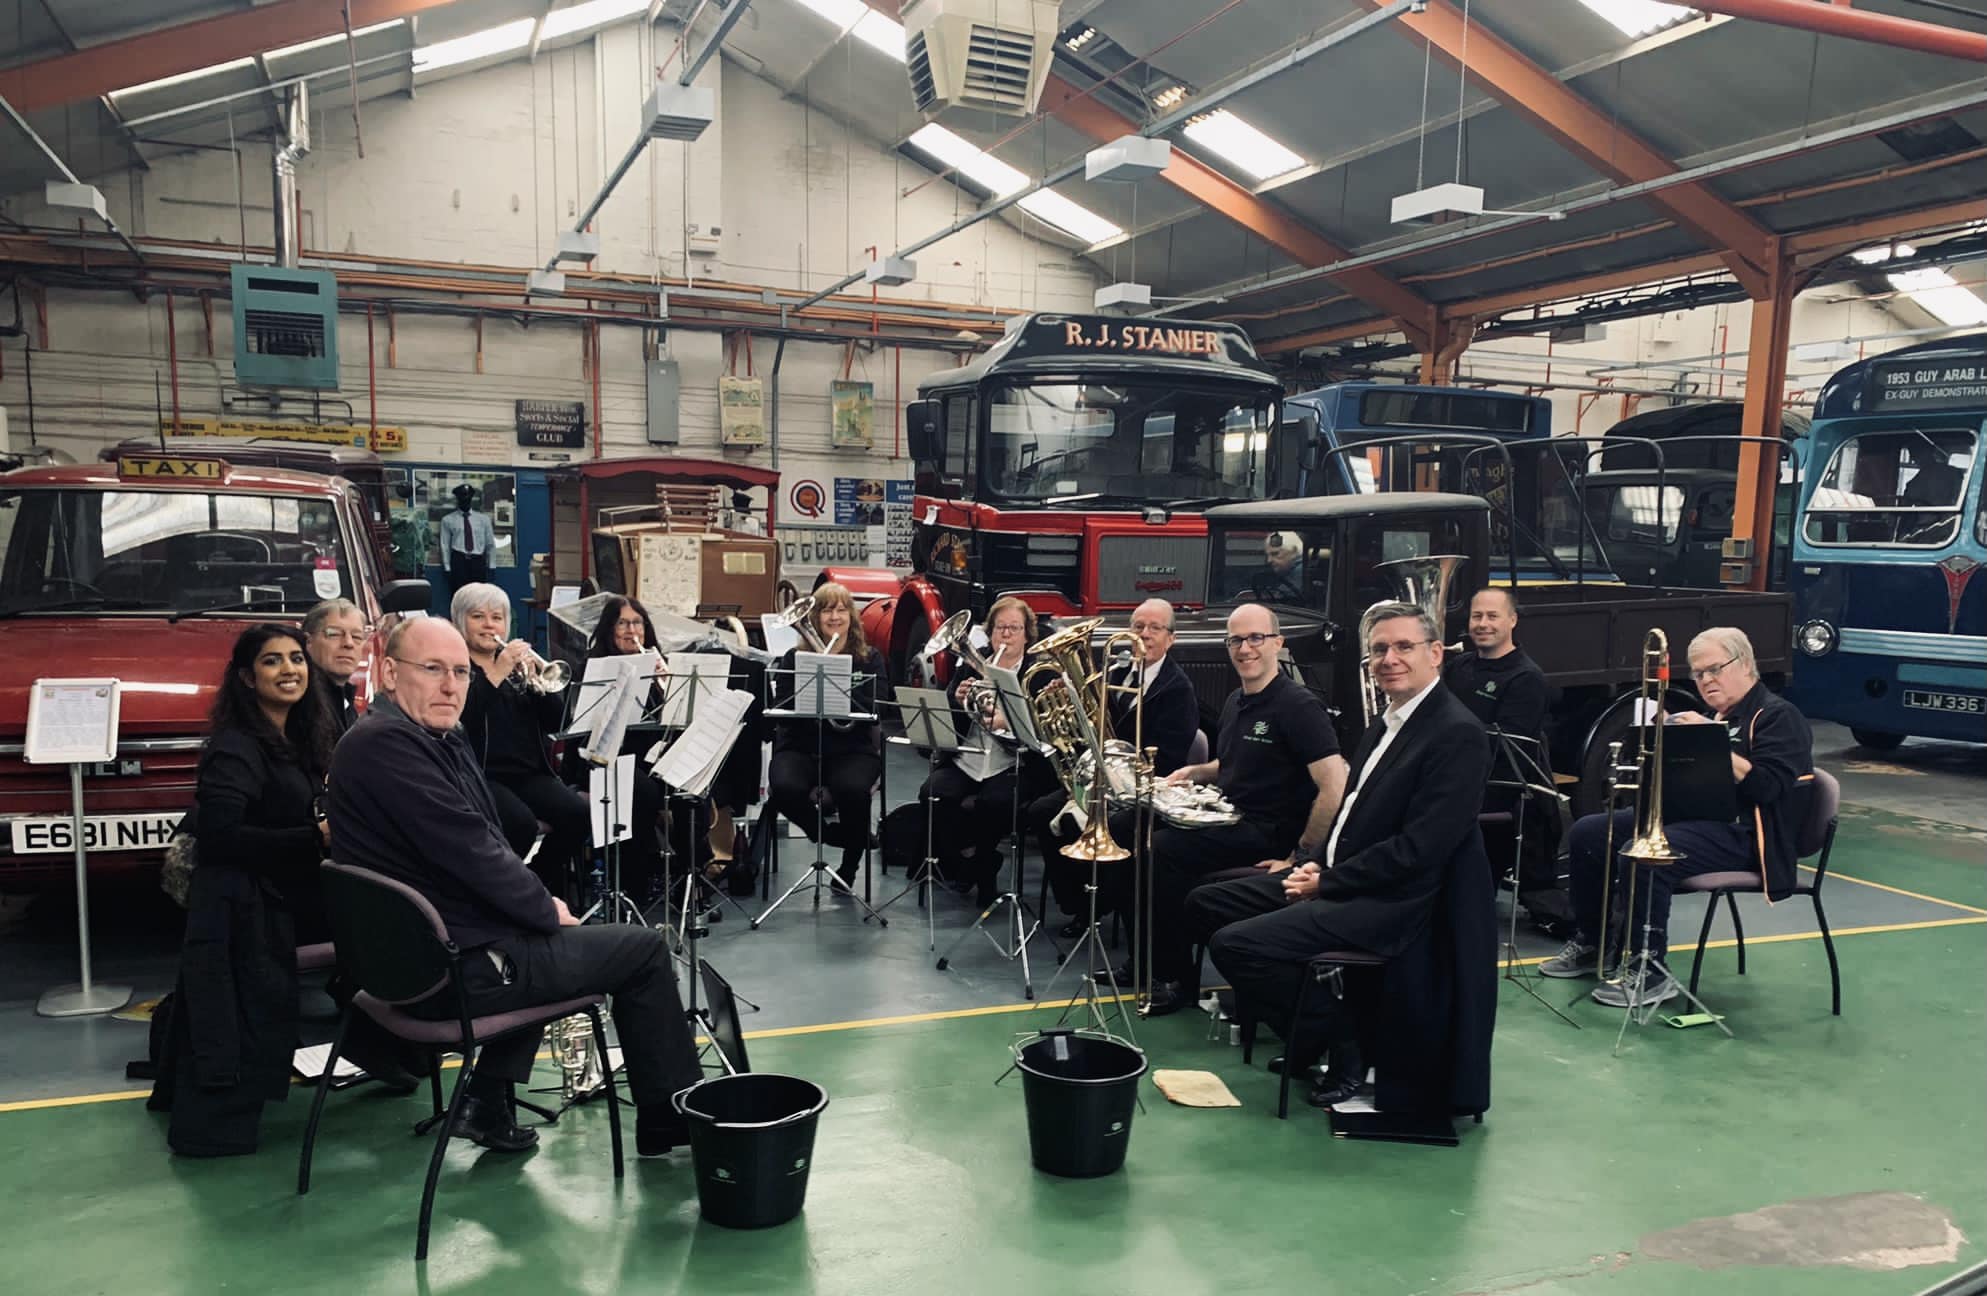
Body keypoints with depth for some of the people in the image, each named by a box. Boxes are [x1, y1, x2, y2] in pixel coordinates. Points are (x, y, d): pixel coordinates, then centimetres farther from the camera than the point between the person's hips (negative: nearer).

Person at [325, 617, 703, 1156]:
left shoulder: (439, 739, 11)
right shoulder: (386, 743, -20)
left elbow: (485, 843, 15)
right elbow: (470, 851, -23)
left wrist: (539, 903, 1)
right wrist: (548, 911, -10)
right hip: (455, 971, -10)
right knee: (646, 947, -1)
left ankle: (486, 1102, 25)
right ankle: (670, 1124, 12)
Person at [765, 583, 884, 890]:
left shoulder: (869, 659, 6)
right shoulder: (795, 658, 8)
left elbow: (874, 710, -7)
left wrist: (840, 692, -21)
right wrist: (810, 689, -19)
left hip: (853, 749, -1)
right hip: (801, 746, 1)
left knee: (852, 789, -34)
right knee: (784, 788, -32)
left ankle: (850, 864, -7)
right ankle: (829, 833, -1)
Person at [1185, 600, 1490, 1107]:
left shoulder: (1458, 734, -16)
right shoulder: (1387, 722, 14)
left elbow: (1418, 850, -22)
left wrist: (1327, 881, -16)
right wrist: (1315, 862, 1)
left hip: (1384, 901, -10)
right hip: (1332, 878, 10)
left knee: (1233, 943, -22)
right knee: (1204, 905, 9)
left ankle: (1339, 1038, -1)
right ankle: (1305, 1024, 16)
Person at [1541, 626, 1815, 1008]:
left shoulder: (1778, 716, -5)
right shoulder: (1710, 717, 21)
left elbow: (1765, 787, -20)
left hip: (1739, 831, -9)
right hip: (1686, 812, 9)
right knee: (1588, 834, -1)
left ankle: (1652, 974, -21)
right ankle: (1590, 944, 10)